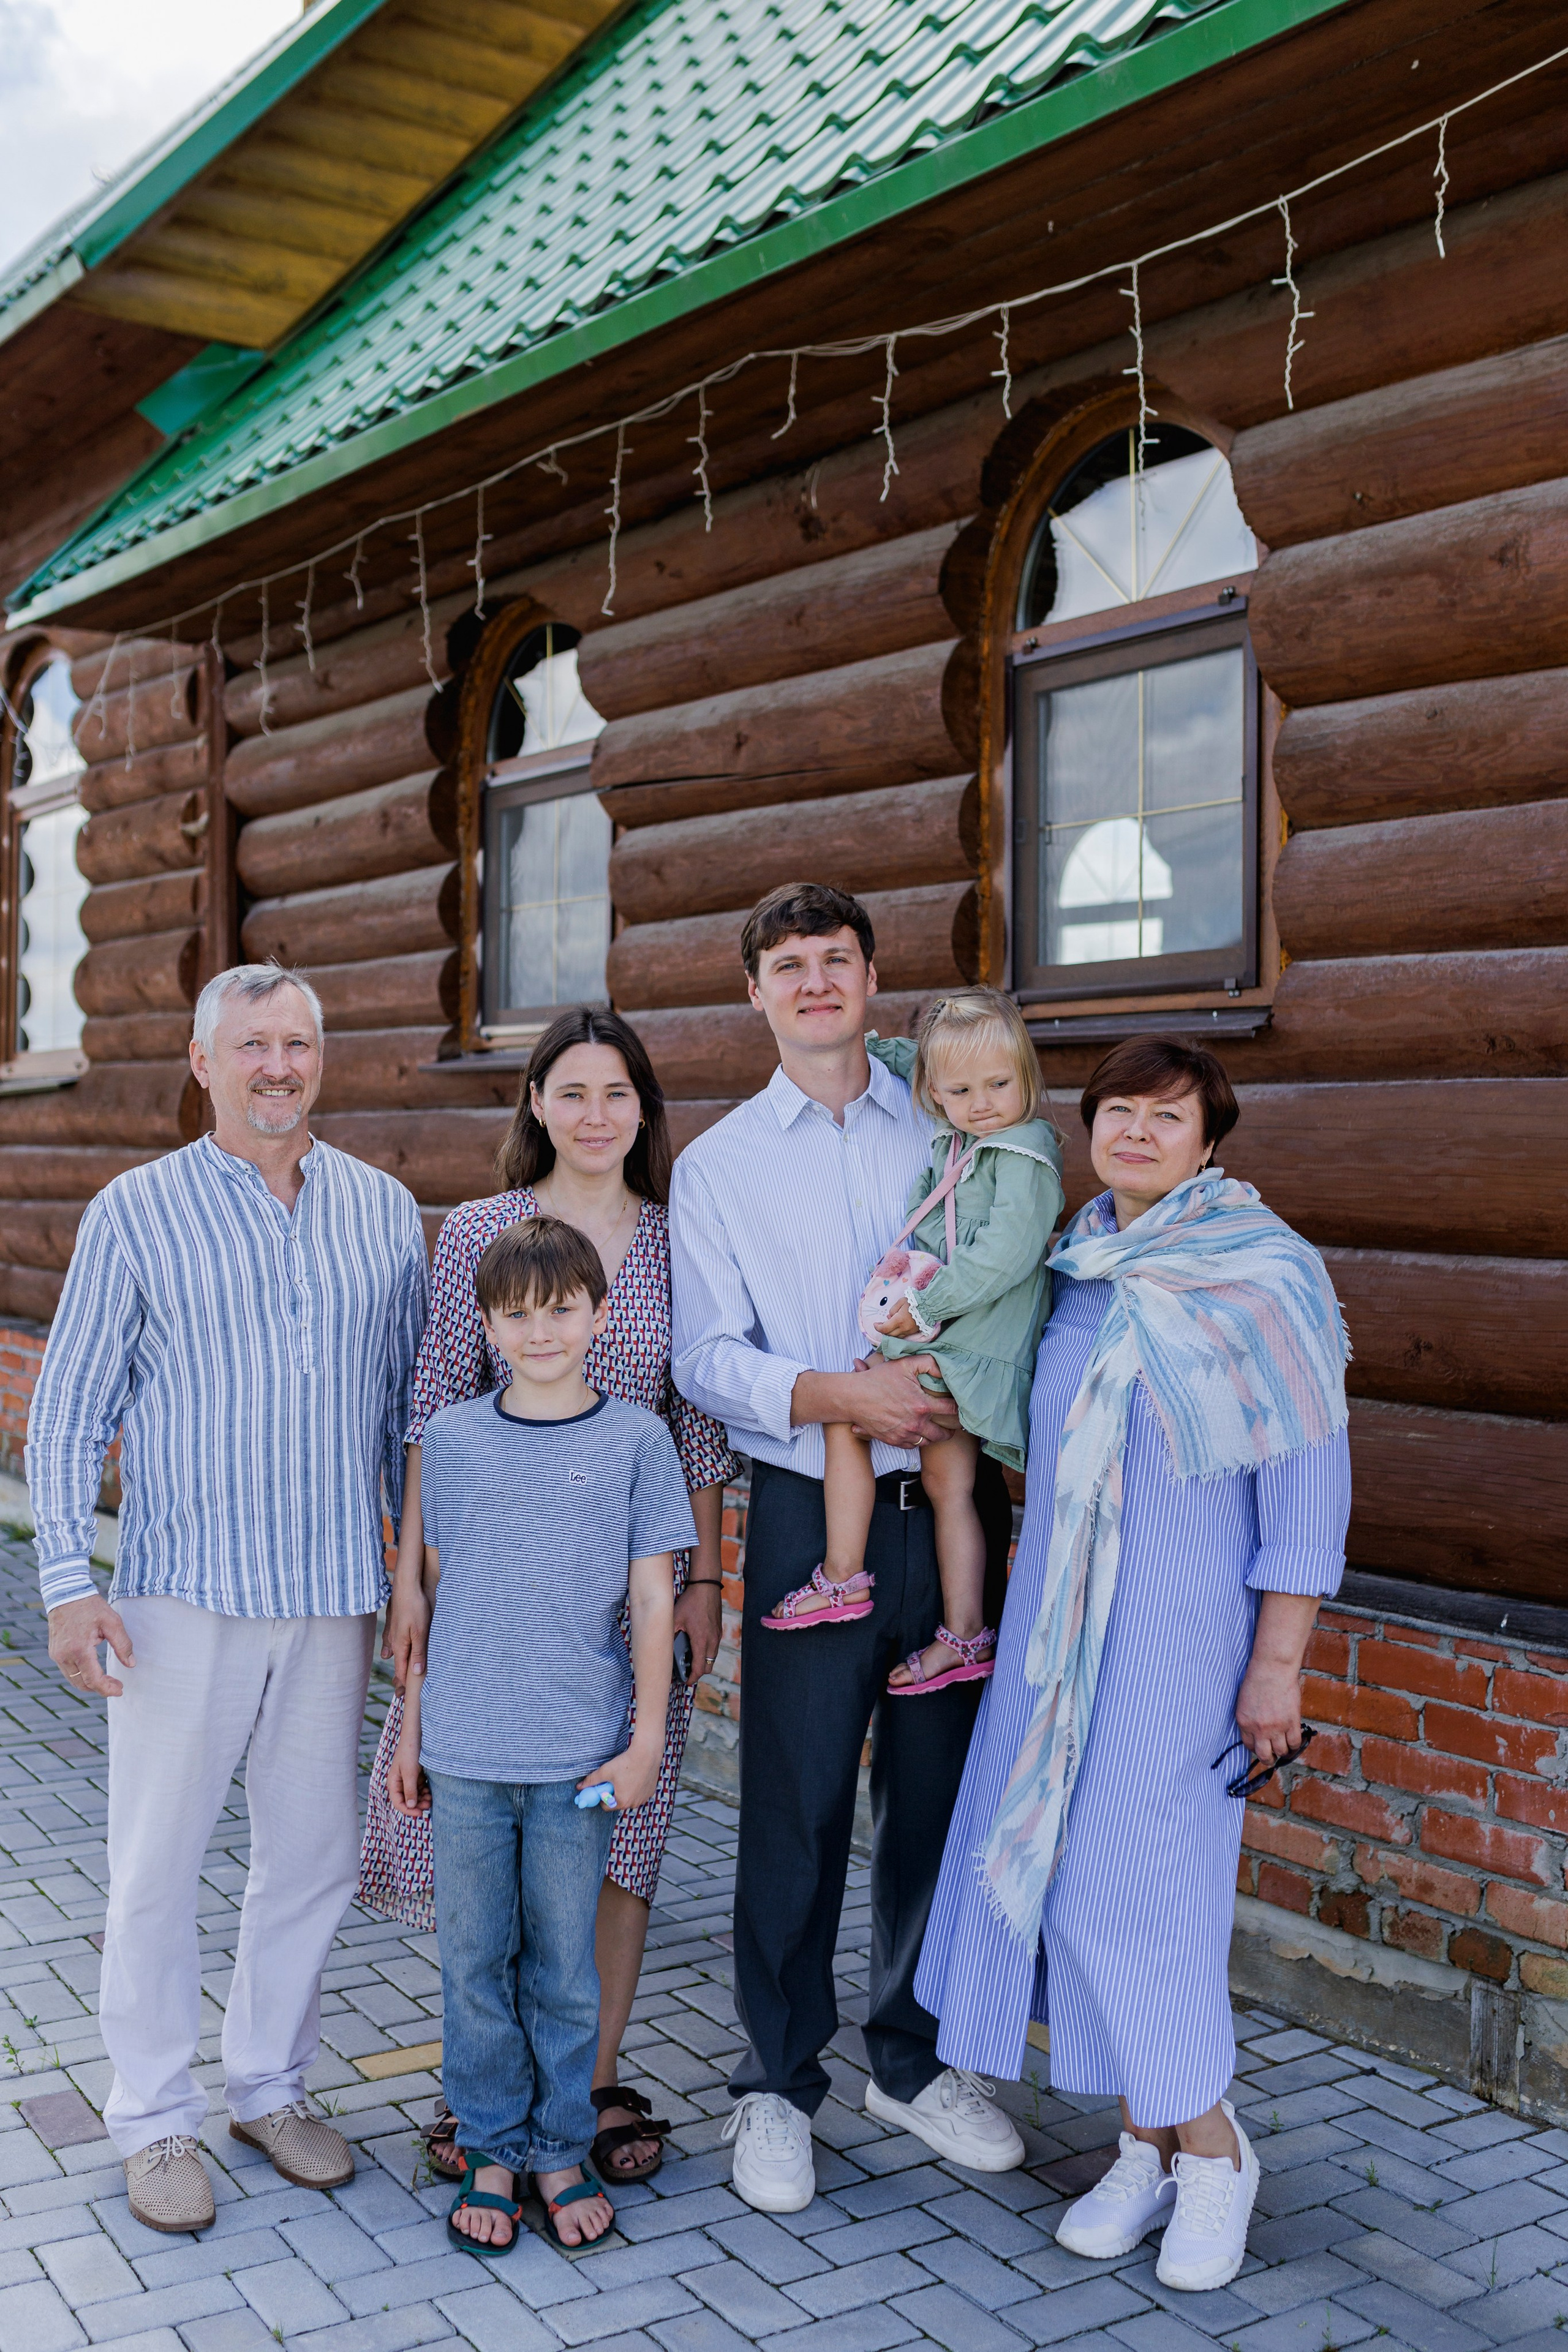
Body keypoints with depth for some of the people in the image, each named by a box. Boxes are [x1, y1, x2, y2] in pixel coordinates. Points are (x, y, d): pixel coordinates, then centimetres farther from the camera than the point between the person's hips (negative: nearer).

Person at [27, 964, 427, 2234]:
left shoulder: (384, 1210, 6)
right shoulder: (137, 1212, -3)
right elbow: (69, 1412, -1)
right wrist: (68, 1580, -7)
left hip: (334, 1599, 3)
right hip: (184, 1594, -3)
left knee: (314, 1855, 12)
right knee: (158, 1866, 6)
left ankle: (272, 2083, 31)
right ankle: (157, 2119, 23)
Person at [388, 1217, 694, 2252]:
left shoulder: (635, 1439, -3)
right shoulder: (451, 1438, 2)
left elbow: (653, 1598, -1)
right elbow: (428, 1586, 8)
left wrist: (648, 1739, -4)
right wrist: (410, 1731, 10)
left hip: (579, 1756, -1)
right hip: (467, 1751, 2)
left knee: (565, 1964, 9)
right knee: (476, 1961, 11)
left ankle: (563, 2149, 26)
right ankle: (494, 2149, 27)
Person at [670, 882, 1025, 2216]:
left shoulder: (950, 1135, 10)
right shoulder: (718, 1166, 6)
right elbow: (707, 1361, -2)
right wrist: (840, 1396, -18)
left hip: (951, 1505, 2)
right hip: (812, 1515, -2)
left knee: (938, 1793, 10)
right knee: (797, 1807, 3)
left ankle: (915, 2062, 29)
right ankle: (778, 2085, 20)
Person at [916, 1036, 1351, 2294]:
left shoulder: (1267, 1272, -9)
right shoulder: (1075, 1265, 9)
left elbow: (1307, 1482, -10)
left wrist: (1278, 1664, -13)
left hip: (1185, 1621, -6)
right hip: (1060, 1611, 6)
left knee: (1130, 1879, -7)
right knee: (1064, 1866, 7)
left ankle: (1210, 2146, 16)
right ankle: (1148, 2145, 24)